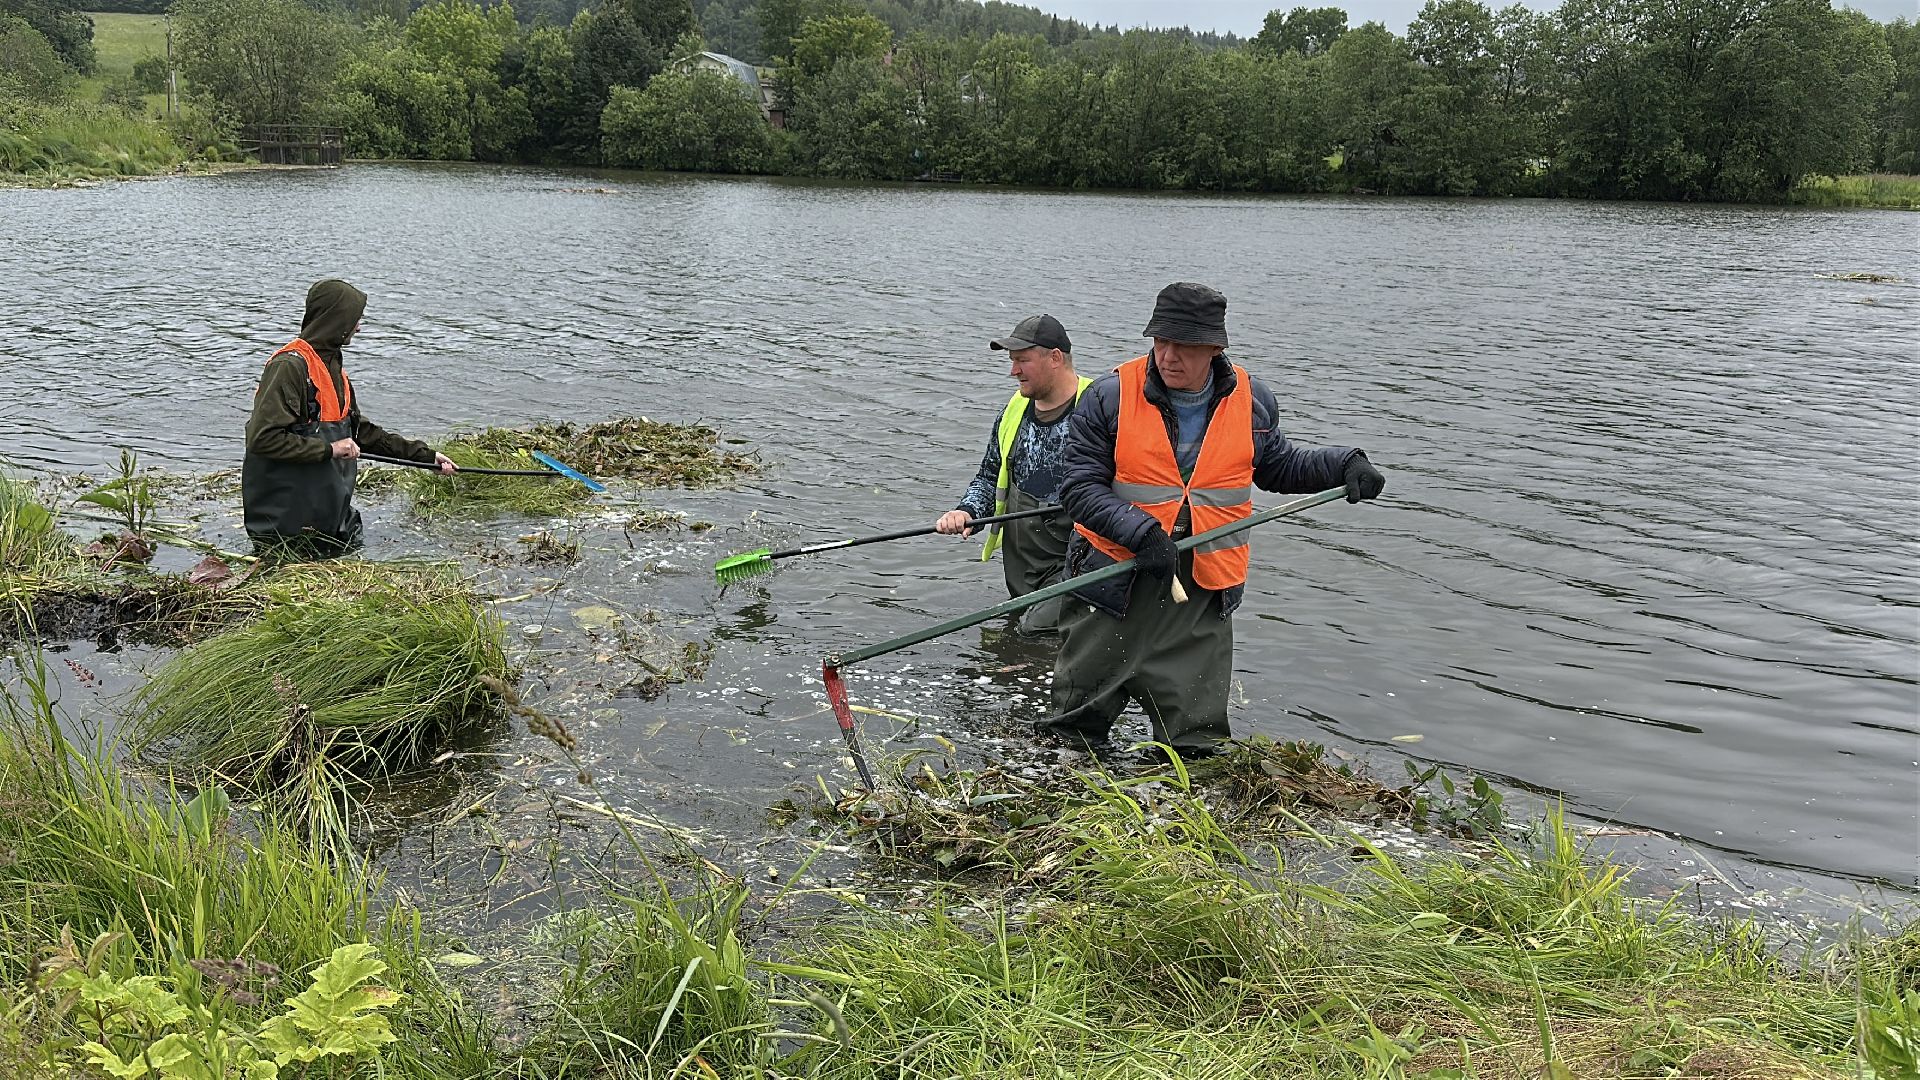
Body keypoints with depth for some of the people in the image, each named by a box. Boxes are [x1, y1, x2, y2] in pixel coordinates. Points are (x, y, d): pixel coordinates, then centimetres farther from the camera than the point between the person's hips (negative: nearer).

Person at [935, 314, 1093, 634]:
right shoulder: (1014, 411, 11)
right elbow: (989, 476, 20)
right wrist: (967, 511, 1)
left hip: (1074, 560, -7)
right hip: (1019, 563, 7)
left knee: (1038, 634, -19)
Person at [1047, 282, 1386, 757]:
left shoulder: (1251, 401, 0)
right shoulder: (1110, 397, -9)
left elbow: (1279, 467, 18)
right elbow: (1080, 487, -11)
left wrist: (1344, 464, 2)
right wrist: (1139, 530, -25)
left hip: (1201, 594, 2)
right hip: (1114, 583, -1)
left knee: (1193, 744, 8)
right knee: (1076, 727, 11)